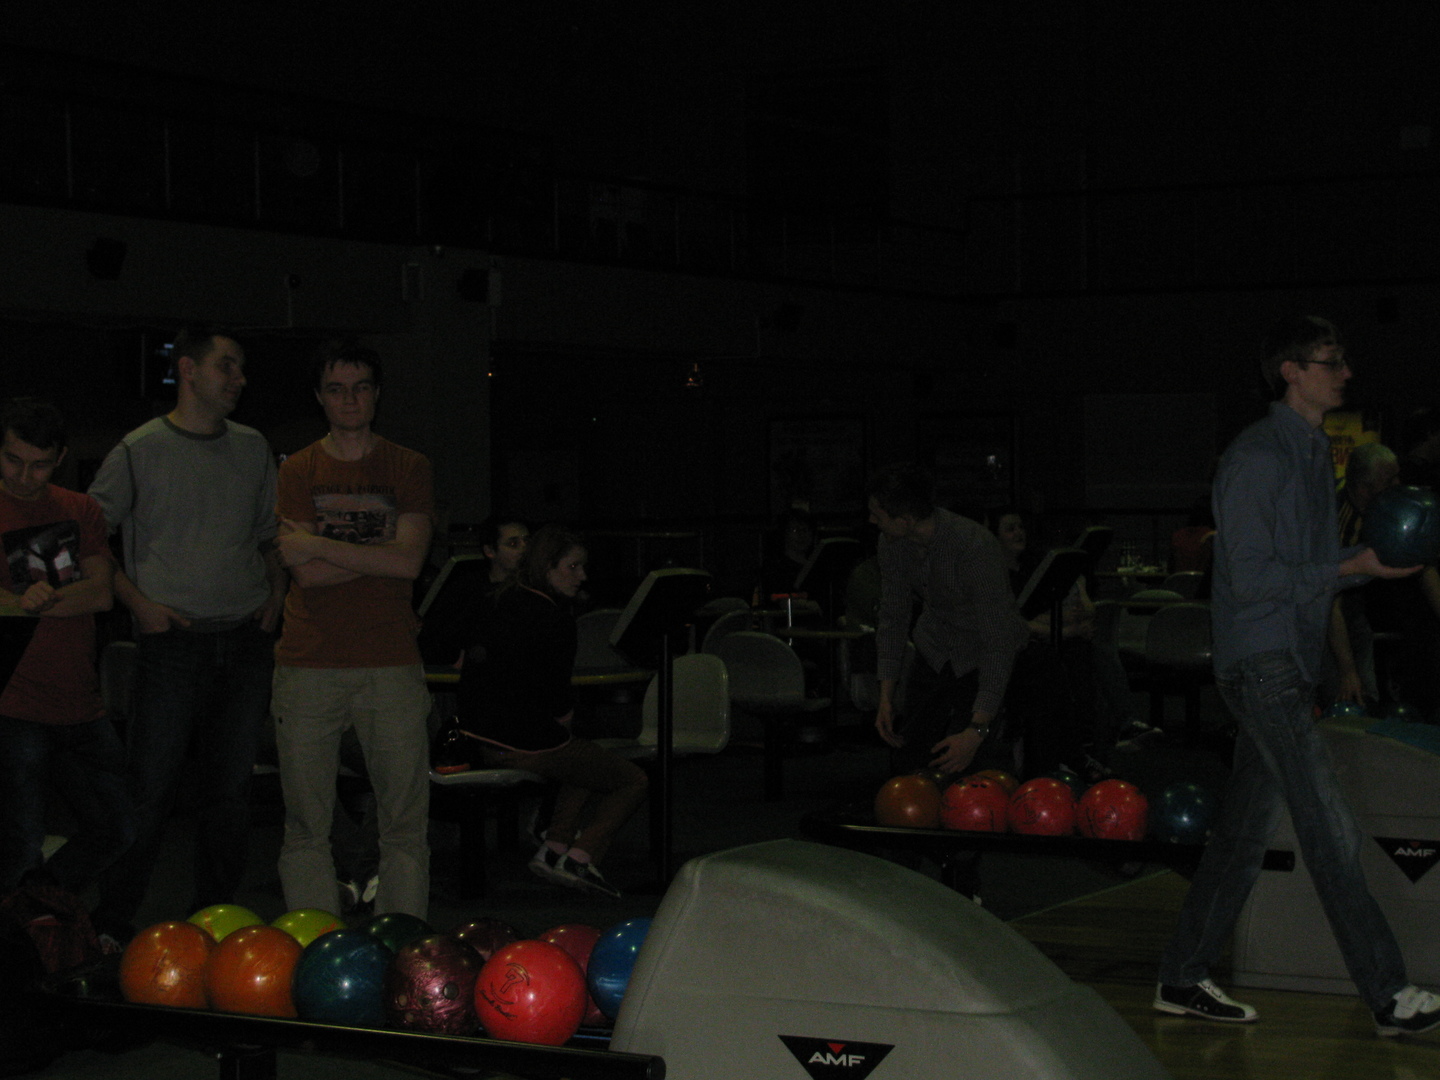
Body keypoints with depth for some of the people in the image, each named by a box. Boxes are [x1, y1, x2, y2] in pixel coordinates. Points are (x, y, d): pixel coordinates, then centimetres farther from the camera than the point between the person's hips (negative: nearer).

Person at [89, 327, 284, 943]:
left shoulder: (252, 448, 13)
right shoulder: (139, 451, 0)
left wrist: (275, 593, 7)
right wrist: (137, 602, -6)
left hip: (246, 640, 4)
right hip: (173, 640, -4)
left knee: (230, 788, 7)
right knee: (149, 792, -6)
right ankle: (112, 925, 4)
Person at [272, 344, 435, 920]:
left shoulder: (408, 468, 9)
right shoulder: (298, 470, 10)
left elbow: (409, 562, -5)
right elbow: (307, 574, -2)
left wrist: (318, 545, -5)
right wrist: (378, 553, -5)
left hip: (390, 663, 0)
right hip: (310, 665, 0)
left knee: (405, 822, -2)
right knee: (306, 824, 0)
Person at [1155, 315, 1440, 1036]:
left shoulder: (1314, 452, 18)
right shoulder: (1258, 455, -12)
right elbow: (1252, 577, -16)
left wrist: (1377, 562, 6)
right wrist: (1351, 569, -16)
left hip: (1289, 662, 10)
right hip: (1261, 659, -10)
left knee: (1244, 831, 10)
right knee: (1331, 831, -11)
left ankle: (1183, 979, 17)